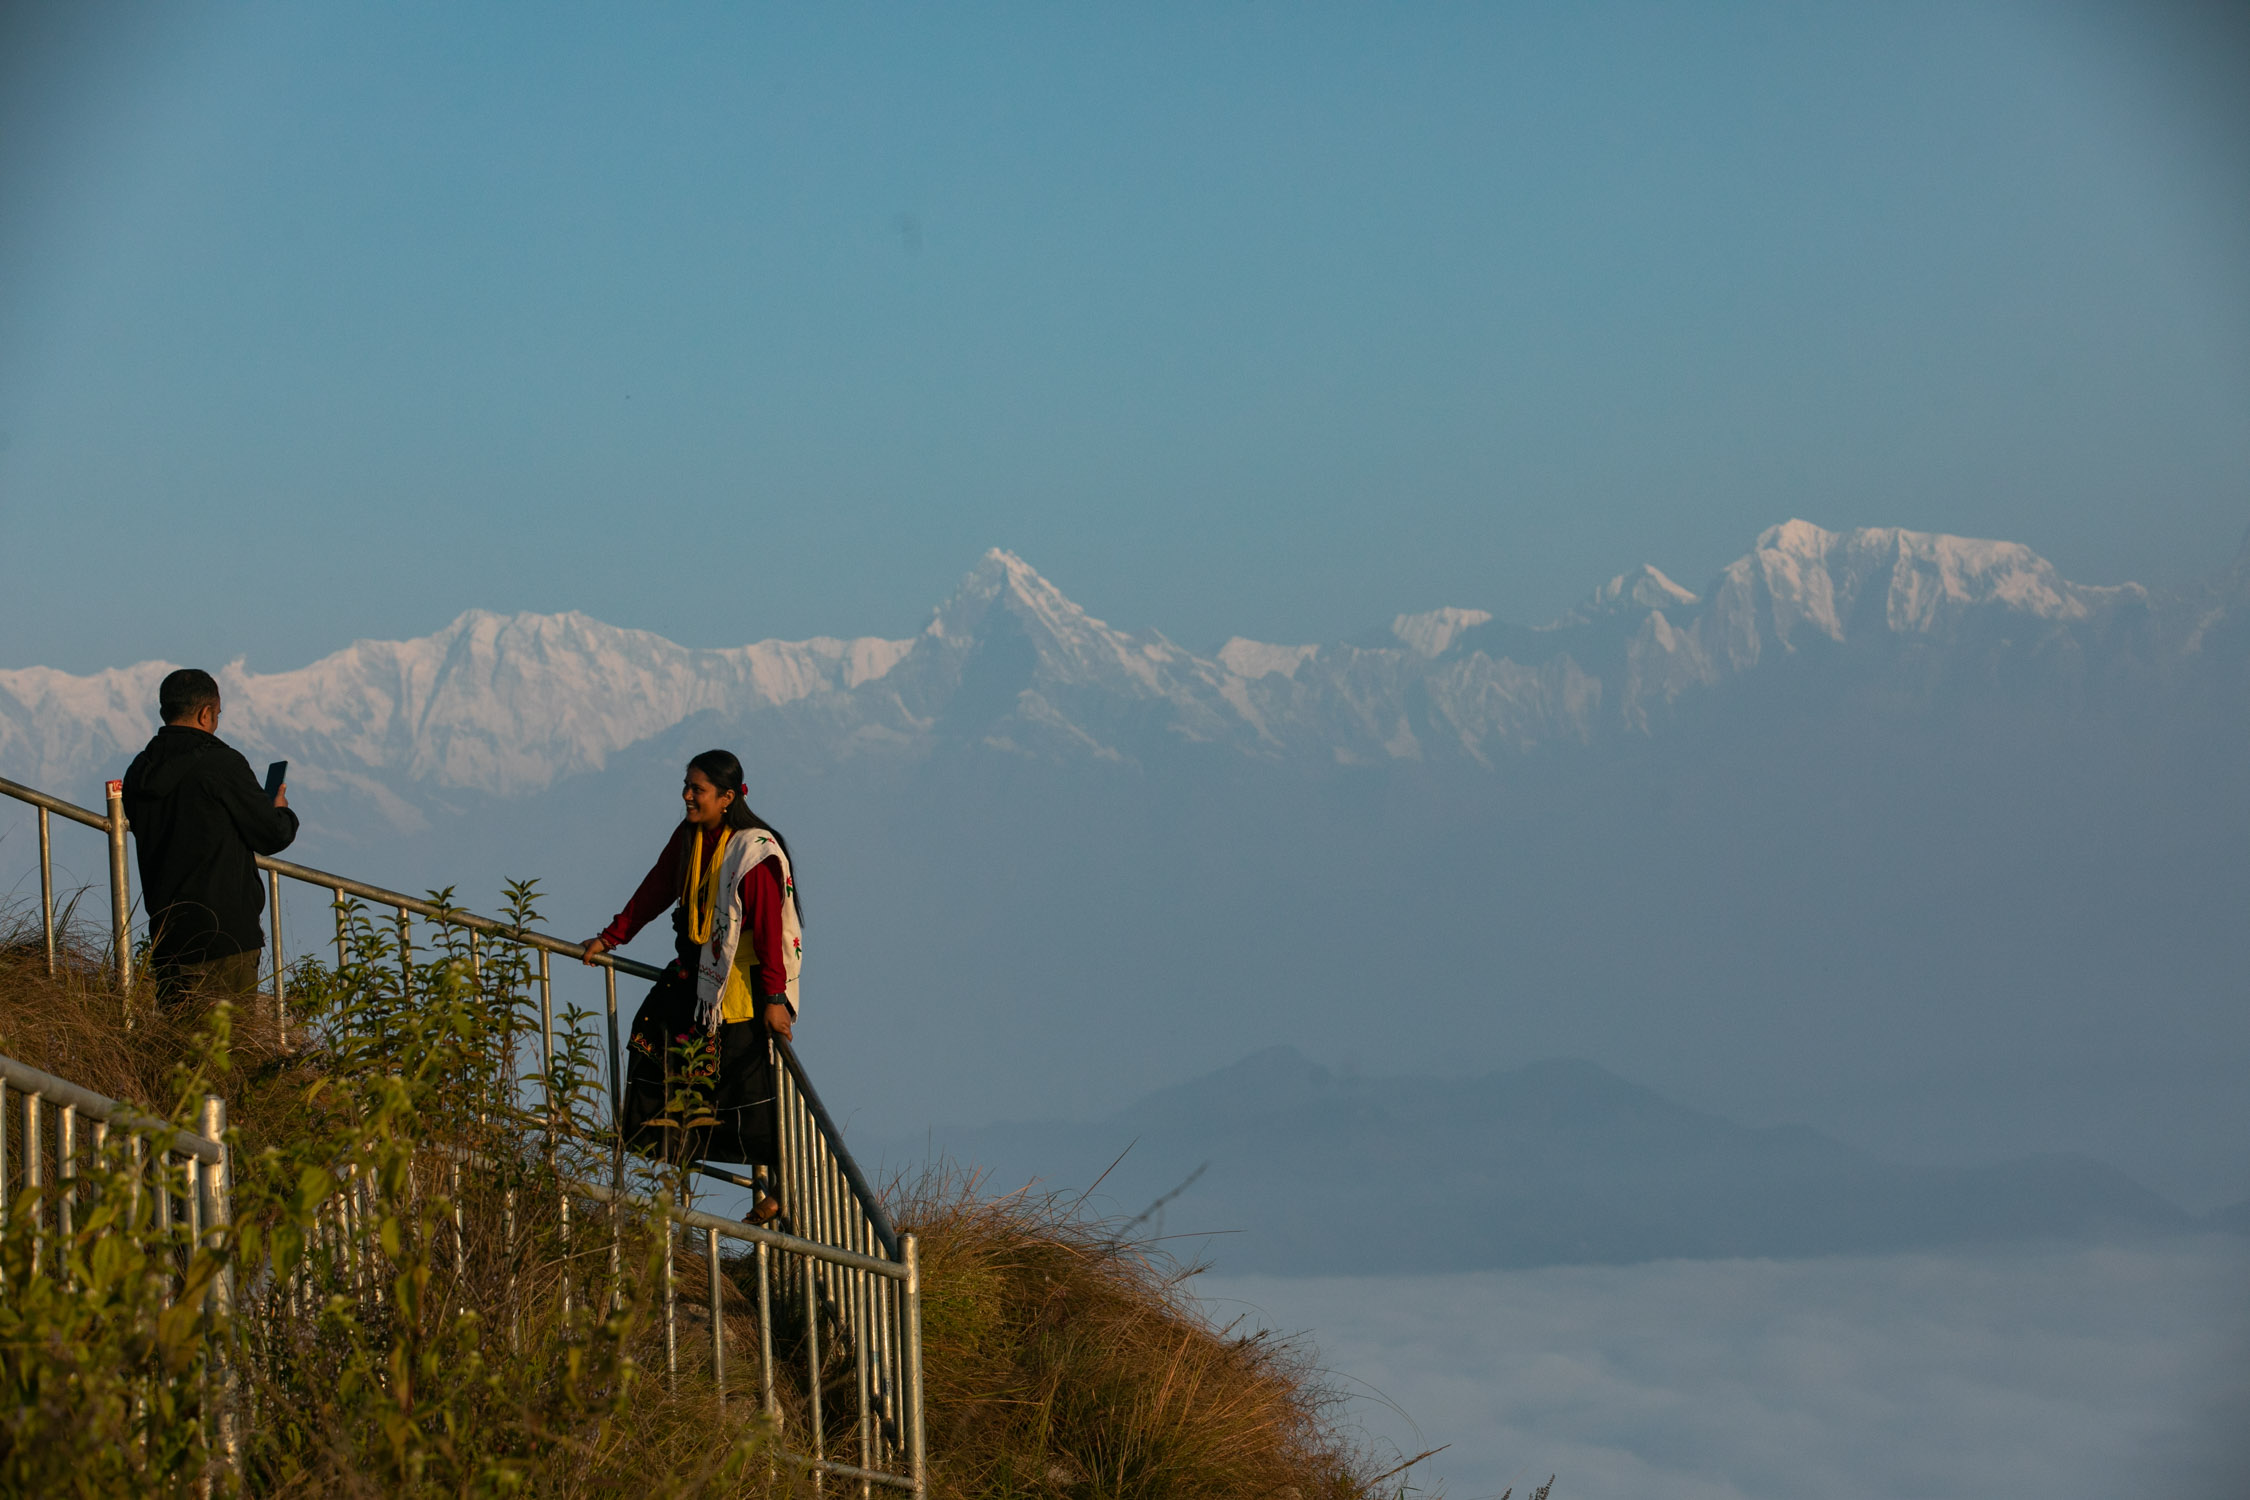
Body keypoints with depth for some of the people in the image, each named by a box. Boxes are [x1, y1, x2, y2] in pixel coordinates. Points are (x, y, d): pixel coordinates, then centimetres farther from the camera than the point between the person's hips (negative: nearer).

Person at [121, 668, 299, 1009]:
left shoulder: (139, 772, 7)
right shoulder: (221, 763, -12)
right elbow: (272, 834, -8)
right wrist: (281, 811, 17)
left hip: (166, 930, 6)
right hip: (224, 935, -6)